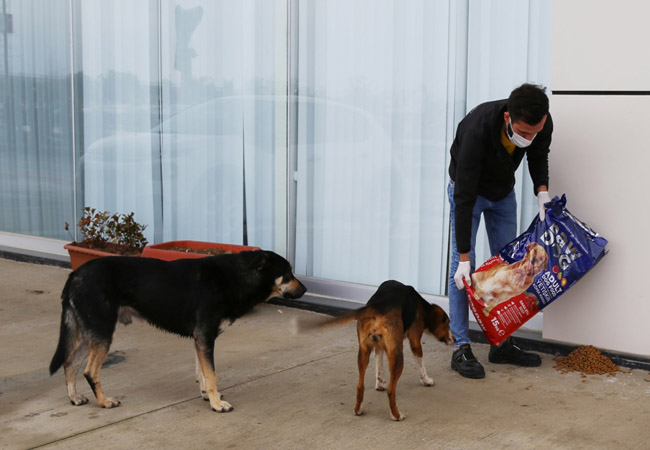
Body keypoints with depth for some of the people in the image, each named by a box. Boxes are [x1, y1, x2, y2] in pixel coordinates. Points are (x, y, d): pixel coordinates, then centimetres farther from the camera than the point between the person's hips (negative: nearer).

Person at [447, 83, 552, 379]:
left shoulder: (542, 124, -26)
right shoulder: (478, 129, -41)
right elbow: (464, 196, -38)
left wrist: (542, 191, -18)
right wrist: (464, 256, -36)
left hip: (503, 192, 5)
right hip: (469, 190, -5)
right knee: (462, 267, -10)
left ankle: (502, 344, 14)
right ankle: (461, 348, -3)